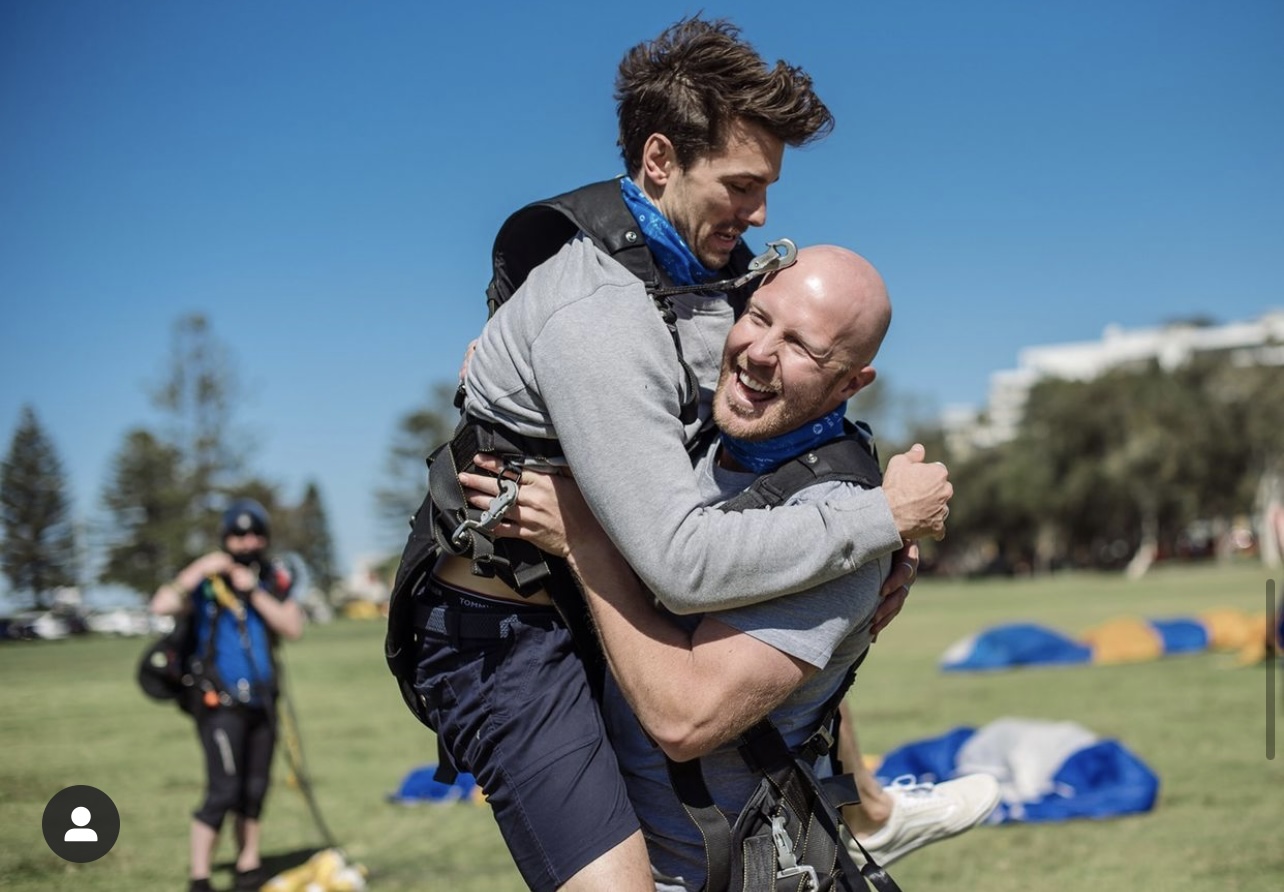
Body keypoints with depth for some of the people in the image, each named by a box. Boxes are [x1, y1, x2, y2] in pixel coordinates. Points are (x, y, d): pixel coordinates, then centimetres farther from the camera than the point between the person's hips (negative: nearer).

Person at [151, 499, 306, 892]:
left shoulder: (274, 580, 6)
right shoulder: (206, 579, -5)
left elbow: (293, 627, -8)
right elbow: (162, 605, -22)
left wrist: (255, 592, -15)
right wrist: (199, 570, -26)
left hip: (260, 701, 5)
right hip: (219, 703, -5)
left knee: (255, 789, 11)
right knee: (223, 791, -11)